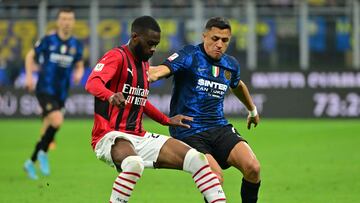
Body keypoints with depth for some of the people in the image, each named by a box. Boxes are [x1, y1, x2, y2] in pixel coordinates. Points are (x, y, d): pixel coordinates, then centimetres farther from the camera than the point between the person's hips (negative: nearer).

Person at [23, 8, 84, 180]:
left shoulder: (76, 45, 3)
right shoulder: (48, 40, -6)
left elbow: (79, 66, 16)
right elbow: (30, 56, 7)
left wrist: (78, 74, -7)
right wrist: (29, 76, -6)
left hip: (61, 94, 4)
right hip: (45, 90, -4)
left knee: (47, 131, 9)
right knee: (57, 120, -26)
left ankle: (31, 163, 27)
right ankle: (43, 153, -4)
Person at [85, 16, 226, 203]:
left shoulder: (144, 64, 17)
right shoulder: (116, 57, -9)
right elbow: (92, 83, -29)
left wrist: (167, 121, 33)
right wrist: (111, 96, -49)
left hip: (139, 138, 8)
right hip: (110, 136, -8)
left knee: (196, 159, -4)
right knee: (134, 164, -41)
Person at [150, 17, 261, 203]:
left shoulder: (231, 65, 10)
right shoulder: (189, 56, -9)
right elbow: (164, 68, -28)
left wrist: (252, 110, 49)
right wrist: (153, 73, -52)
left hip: (220, 129, 5)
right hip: (189, 133, -5)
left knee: (252, 168, -17)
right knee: (215, 178, -26)